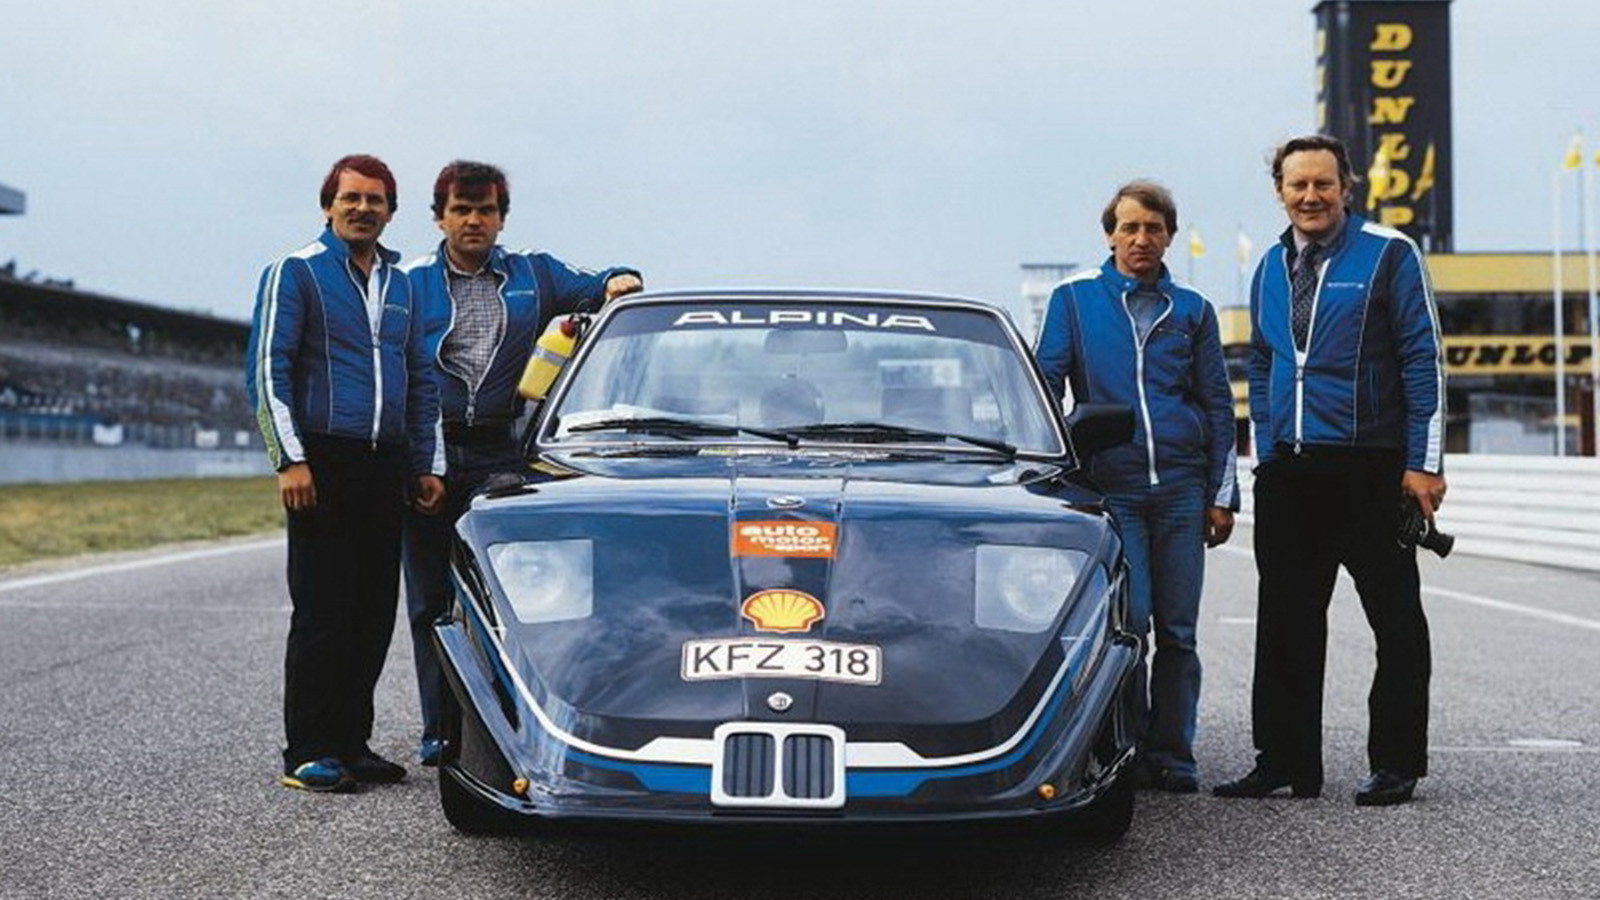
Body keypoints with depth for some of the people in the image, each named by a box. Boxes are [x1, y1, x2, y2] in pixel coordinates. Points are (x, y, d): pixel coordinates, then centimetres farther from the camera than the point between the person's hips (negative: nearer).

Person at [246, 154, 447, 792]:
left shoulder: (401, 285, 17)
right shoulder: (296, 273, 0)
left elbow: (422, 381, 23)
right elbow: (266, 371, -7)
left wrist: (428, 465, 16)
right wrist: (290, 459, -15)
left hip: (386, 467, 6)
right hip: (323, 463, -6)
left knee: (375, 614, 7)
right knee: (322, 614, -6)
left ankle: (351, 744, 16)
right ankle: (308, 755, -1)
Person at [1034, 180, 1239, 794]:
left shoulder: (1191, 309, 14)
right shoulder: (1074, 299, 9)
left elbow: (1218, 405, 15)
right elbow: (1045, 386, 6)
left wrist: (1222, 495, 8)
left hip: (1181, 488, 2)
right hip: (1110, 485, -2)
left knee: (1177, 629, 3)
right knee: (1128, 621, -9)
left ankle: (1171, 755, 10)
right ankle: (1129, 749, 4)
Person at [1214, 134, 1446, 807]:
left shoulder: (1387, 254, -3)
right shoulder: (1271, 268, 14)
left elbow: (1423, 360, -6)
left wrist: (1423, 463, -11)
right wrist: (1266, 454, 15)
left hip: (1370, 468, -5)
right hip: (1288, 474, 6)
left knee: (1396, 621, 3)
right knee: (1285, 623, 8)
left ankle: (1395, 766, 11)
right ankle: (1283, 763, 16)